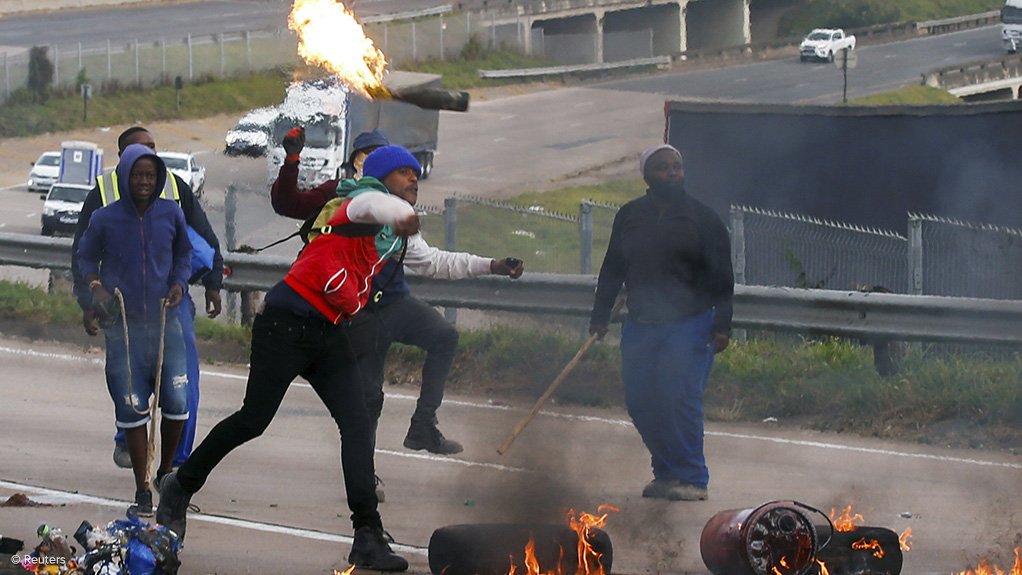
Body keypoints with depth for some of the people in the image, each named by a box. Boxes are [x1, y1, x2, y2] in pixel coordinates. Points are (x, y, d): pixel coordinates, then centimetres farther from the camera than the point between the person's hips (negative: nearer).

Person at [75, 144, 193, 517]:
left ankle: (166, 474, 22)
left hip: (165, 323, 2)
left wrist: (179, 283, 0)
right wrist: (95, 286, -6)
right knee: (132, 410, -2)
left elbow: (184, 253, 17)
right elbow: (85, 257, 12)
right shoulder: (105, 219, -4)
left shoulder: (170, 214, 1)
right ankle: (142, 492, 7)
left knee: (177, 403, -2)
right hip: (123, 327, -2)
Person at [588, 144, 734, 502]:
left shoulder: (702, 218, -1)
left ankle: (692, 479, -7)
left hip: (689, 324, -5)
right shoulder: (630, 216, 9)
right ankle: (666, 473, 16)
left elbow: (721, 278, -2)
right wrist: (599, 317, 13)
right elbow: (612, 270, 16)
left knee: (680, 398, -13)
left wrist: (722, 326, -8)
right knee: (640, 401, 2)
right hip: (641, 324, 5)